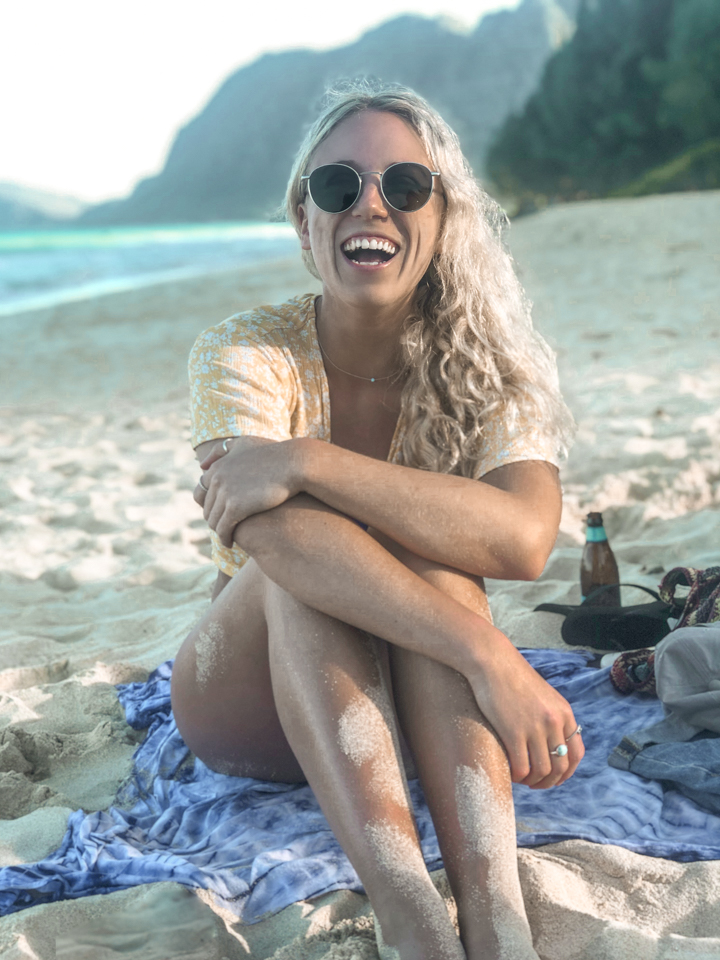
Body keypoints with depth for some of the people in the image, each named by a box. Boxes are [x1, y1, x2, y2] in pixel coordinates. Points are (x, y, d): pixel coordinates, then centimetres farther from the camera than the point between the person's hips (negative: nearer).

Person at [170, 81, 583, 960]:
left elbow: (524, 537, -32)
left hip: (421, 704, 1)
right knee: (297, 552, -32)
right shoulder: (244, 355, -15)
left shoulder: (481, 364, -9)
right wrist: (489, 655, -44)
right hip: (257, 707, -1)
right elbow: (278, 538, -35)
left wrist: (308, 462, -37)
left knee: (426, 551, -30)